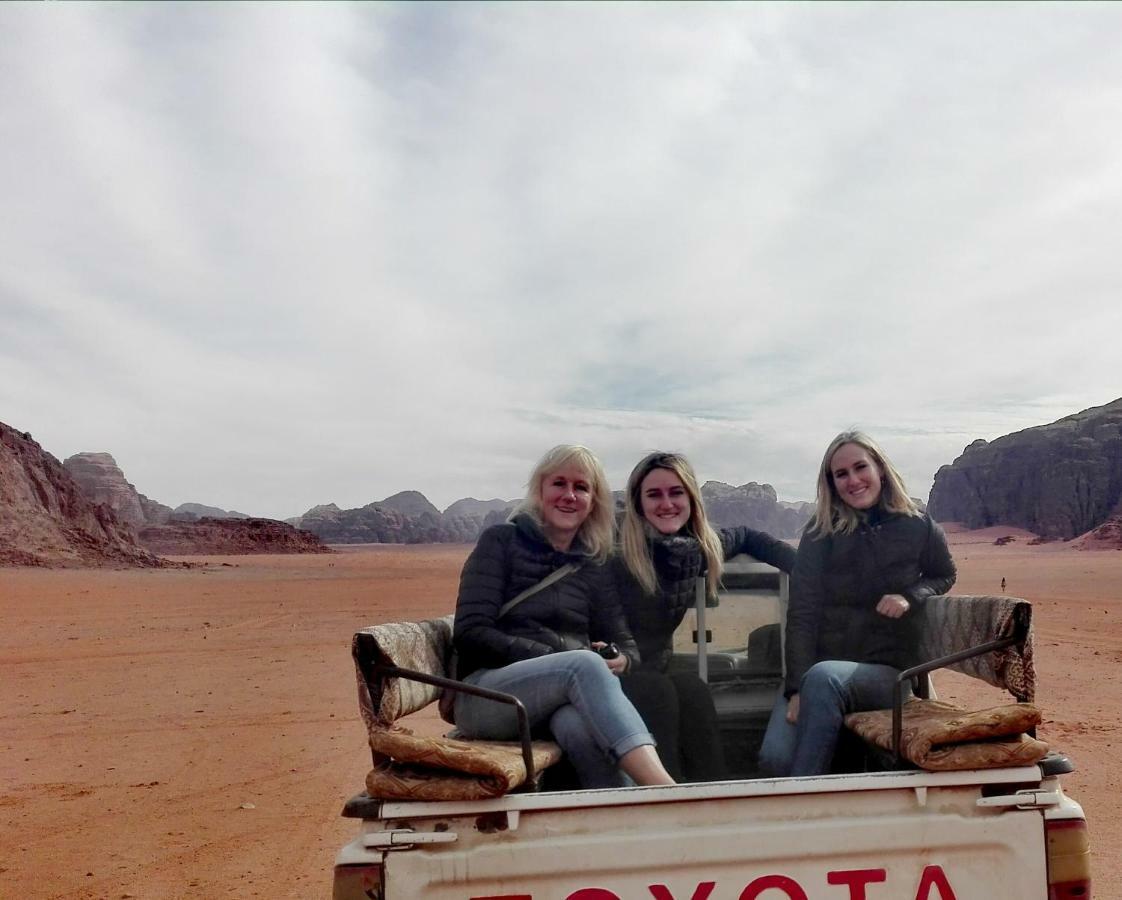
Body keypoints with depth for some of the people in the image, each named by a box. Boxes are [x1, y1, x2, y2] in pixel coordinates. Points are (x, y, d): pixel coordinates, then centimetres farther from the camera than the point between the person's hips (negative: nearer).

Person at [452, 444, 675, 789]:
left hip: (563, 705, 3)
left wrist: (620, 661, -9)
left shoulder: (594, 566, 19)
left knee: (581, 724, -36)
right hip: (485, 696, -3)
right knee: (584, 663, -34)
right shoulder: (501, 541, 5)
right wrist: (550, 657, -15)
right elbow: (470, 634, -4)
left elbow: (626, 645, 17)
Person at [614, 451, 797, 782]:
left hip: (657, 671, 5)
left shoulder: (702, 546, 4)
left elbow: (747, 537, 25)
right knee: (657, 690, -33)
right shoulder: (616, 550, -14)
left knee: (692, 689, -27)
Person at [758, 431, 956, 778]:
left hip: (887, 669, 0)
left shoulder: (918, 528, 4)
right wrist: (797, 688, -18)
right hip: (817, 668, 1)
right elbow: (801, 615, -4)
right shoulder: (820, 532, 2)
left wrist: (910, 596, -2)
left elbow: (944, 576, 23)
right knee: (774, 758, -28)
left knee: (824, 677, -36)